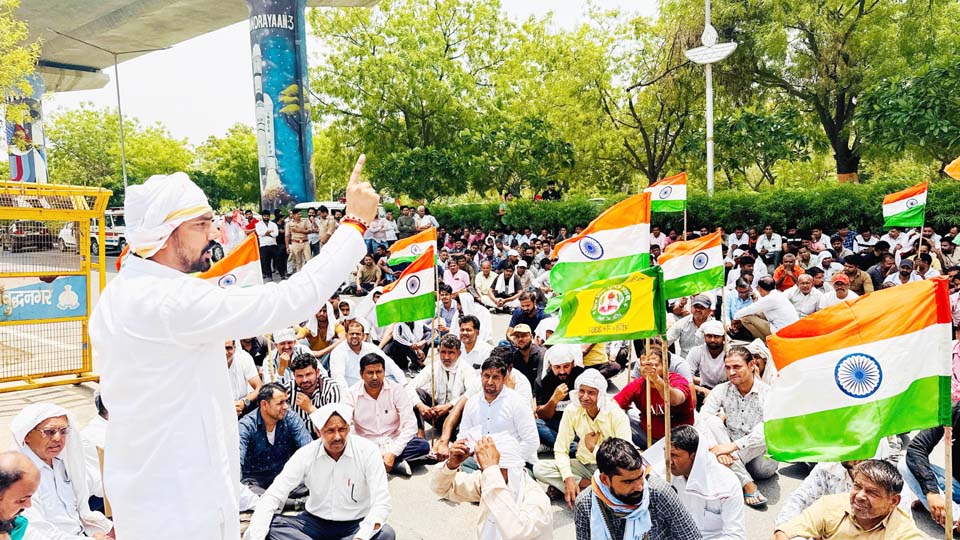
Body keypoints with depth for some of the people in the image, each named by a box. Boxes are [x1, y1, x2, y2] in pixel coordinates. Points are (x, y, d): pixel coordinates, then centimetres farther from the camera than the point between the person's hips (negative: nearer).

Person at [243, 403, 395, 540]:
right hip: (315, 522, 2)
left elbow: (381, 502, -21)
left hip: (356, 524, -2)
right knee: (271, 525, -22)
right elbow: (272, 497, -12)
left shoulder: (368, 451, -15)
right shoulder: (305, 455, -9)